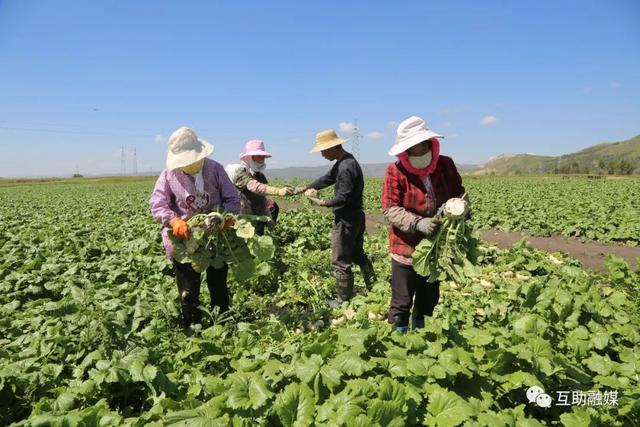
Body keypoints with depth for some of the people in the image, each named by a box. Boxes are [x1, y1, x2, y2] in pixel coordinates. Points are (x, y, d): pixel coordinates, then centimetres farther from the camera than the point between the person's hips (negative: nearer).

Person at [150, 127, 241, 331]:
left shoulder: (215, 169, -6)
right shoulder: (169, 175, -7)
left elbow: (233, 200, -3)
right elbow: (157, 204, -13)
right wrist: (174, 221, -33)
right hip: (185, 239, -1)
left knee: (219, 287, 15)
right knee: (188, 292, 9)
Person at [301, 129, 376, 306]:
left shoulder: (346, 167, -24)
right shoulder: (344, 162, 9)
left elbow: (344, 197, -27)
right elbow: (327, 178, 13)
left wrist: (323, 203, -15)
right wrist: (305, 188, 5)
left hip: (346, 220, -10)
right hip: (355, 217, 10)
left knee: (340, 261, 2)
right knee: (358, 254, 22)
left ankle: (344, 299, 14)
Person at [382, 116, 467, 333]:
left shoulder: (446, 165, -3)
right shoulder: (396, 171, -14)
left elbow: (459, 193, 7)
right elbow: (390, 209, -18)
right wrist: (417, 223, -32)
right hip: (406, 248, -4)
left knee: (429, 300, 21)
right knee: (402, 303, 4)